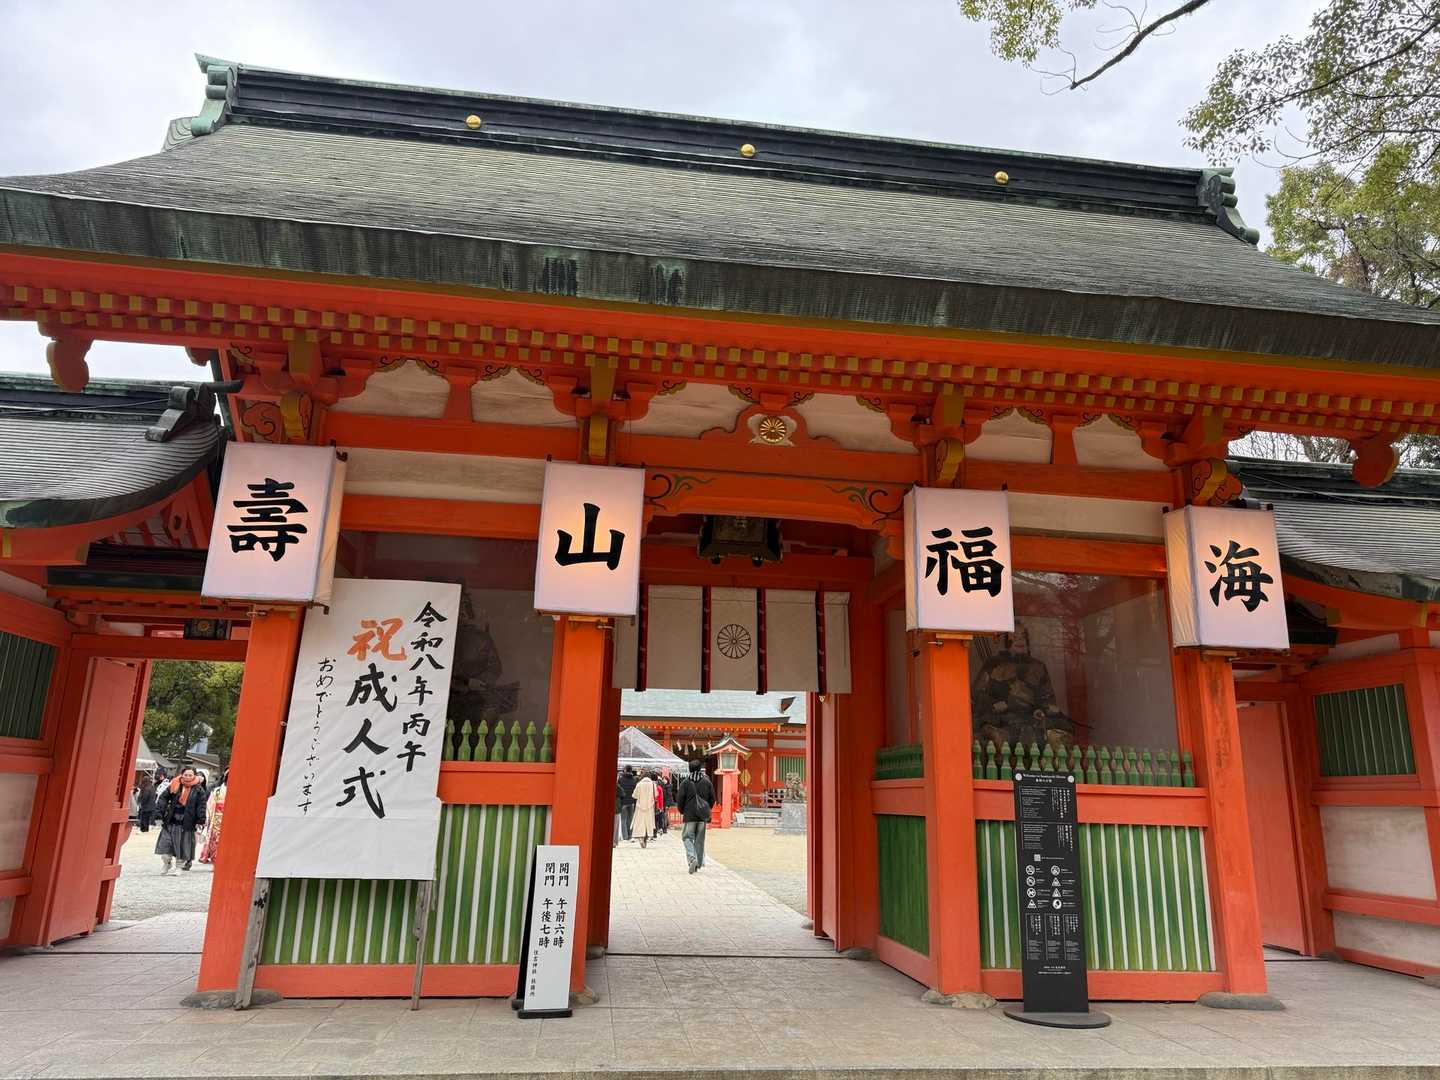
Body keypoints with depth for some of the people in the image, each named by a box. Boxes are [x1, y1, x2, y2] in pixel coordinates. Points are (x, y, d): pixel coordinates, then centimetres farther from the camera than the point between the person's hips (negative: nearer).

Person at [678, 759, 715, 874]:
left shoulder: (685, 782, -5)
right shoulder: (707, 781, 3)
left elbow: (681, 799, -6)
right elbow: (712, 798, 5)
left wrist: (681, 811, 11)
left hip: (689, 815, -3)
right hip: (702, 816, 3)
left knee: (687, 837, 4)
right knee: (700, 839, 12)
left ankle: (692, 859, -19)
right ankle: (699, 864, 15)